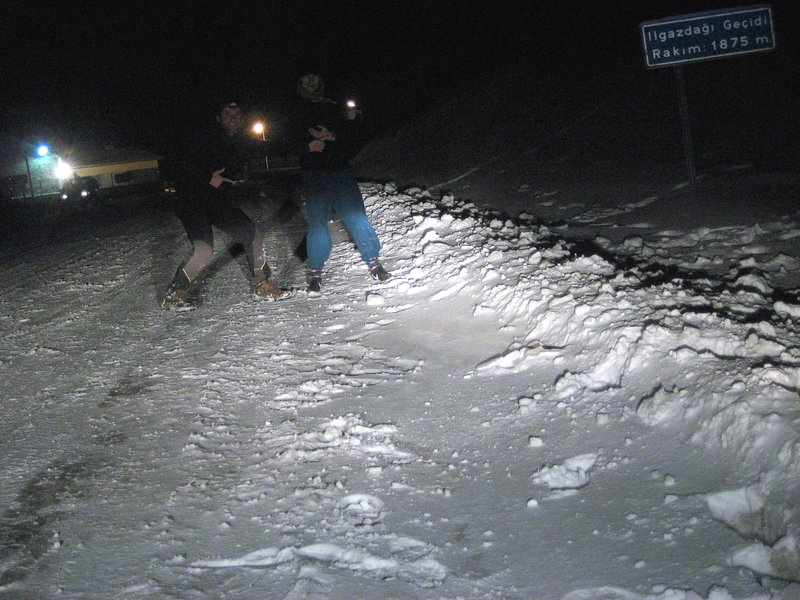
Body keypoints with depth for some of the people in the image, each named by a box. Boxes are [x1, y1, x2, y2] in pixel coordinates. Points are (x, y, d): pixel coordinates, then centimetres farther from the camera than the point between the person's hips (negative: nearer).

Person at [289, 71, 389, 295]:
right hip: (314, 176, -1)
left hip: (341, 170, 2)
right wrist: (308, 146, -23)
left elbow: (355, 138, 4)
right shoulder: (297, 112, 10)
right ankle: (315, 272, 4)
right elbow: (292, 143, -3)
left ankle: (373, 262, 7)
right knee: (317, 222, -7)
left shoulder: (335, 108, 12)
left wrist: (333, 136, -12)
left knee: (356, 216, -3)